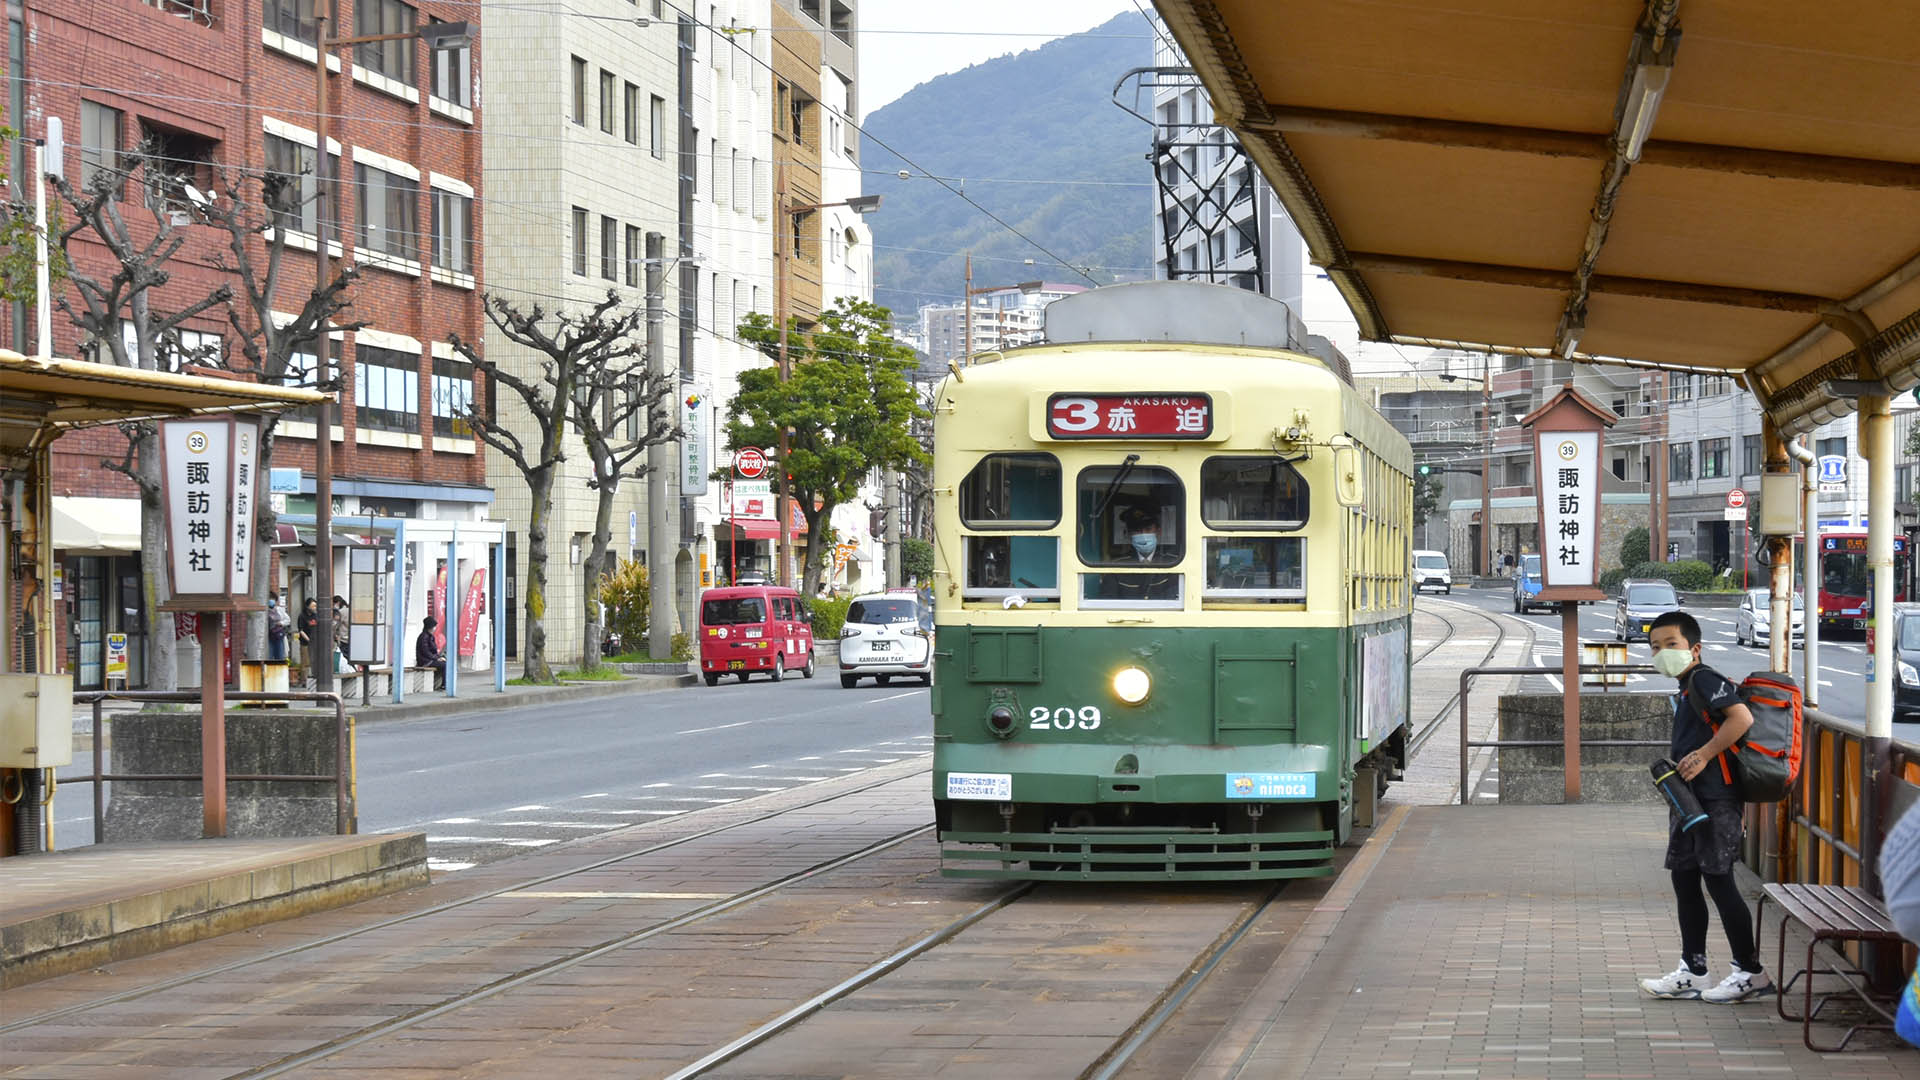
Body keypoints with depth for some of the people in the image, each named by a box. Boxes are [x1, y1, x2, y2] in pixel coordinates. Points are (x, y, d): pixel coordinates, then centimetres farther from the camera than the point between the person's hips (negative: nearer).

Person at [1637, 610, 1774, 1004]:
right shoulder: (1686, 690, 19)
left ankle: (1751, 972, 1)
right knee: (1684, 880, 11)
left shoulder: (1704, 680, -11)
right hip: (1690, 800, 11)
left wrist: (1703, 755, -21)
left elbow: (1742, 718, -24)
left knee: (1718, 880, -7)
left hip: (1714, 800, -11)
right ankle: (1692, 972, 17)